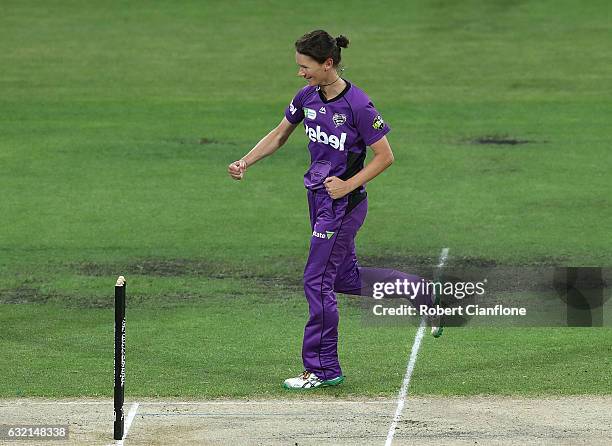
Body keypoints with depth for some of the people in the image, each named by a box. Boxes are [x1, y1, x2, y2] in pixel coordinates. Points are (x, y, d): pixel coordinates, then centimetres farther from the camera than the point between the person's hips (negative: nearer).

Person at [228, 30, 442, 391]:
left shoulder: (357, 104, -20)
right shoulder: (307, 97, 1)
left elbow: (385, 156, -15)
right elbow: (279, 136, 15)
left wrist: (348, 185, -22)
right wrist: (244, 163, 2)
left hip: (343, 203, -8)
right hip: (320, 199, 8)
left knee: (317, 281, -5)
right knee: (345, 277, 17)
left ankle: (323, 369, 5)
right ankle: (418, 293, 33)